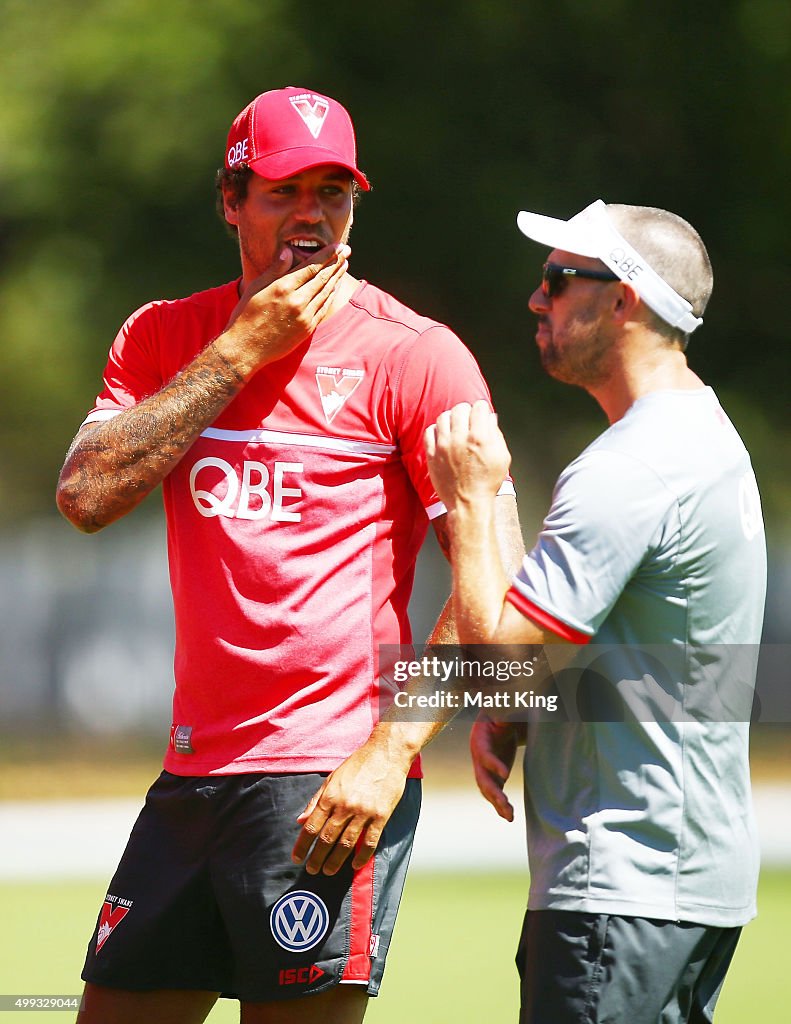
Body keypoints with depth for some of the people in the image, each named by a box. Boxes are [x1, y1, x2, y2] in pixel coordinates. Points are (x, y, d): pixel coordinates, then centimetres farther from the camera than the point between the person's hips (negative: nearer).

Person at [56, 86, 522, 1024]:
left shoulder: (413, 354, -3)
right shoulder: (163, 337, 12)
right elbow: (86, 497, -3)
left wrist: (391, 754, -17)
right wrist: (238, 352, -6)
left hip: (330, 779, -5)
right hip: (192, 769, 5)